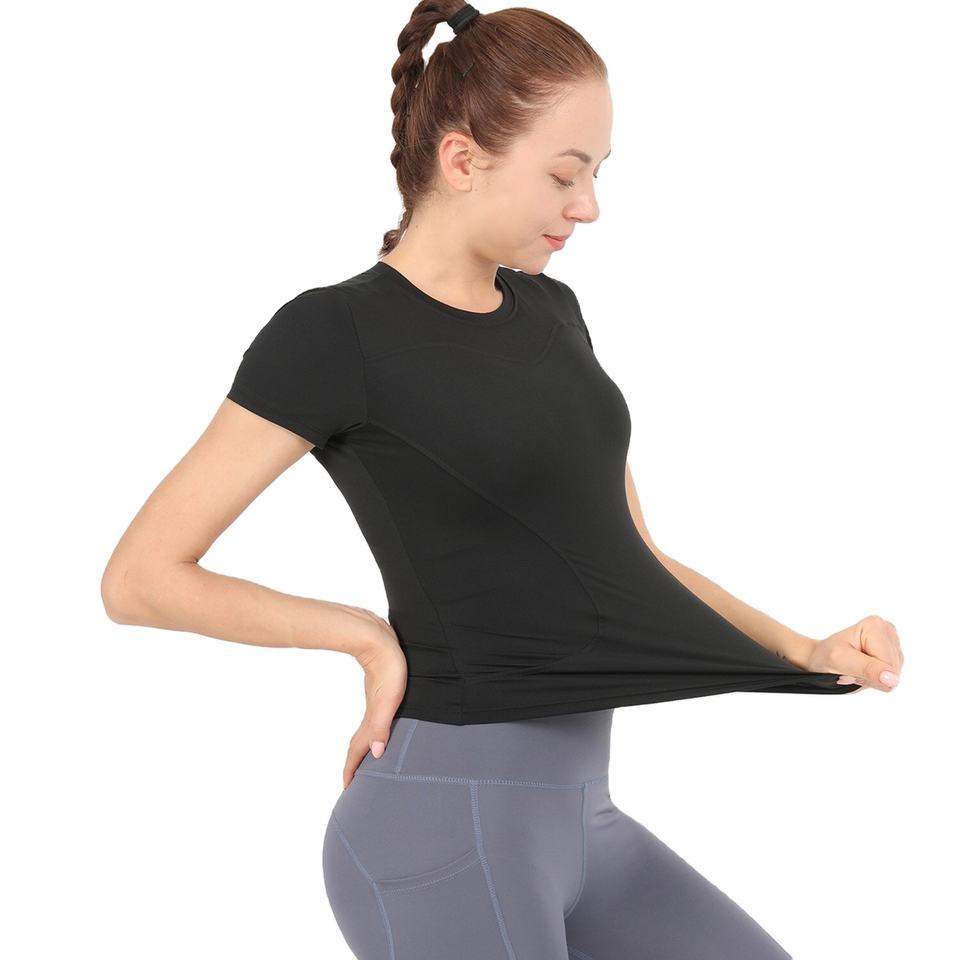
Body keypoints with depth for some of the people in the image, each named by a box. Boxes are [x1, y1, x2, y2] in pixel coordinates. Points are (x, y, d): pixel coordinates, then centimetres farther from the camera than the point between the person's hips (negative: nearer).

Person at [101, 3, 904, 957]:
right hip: (445, 828, -8)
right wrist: (367, 635, -7)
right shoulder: (333, 333, -11)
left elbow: (628, 556, 14)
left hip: (568, 810, 8)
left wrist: (806, 652, 0)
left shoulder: (548, 314, 12)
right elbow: (138, 578, -11)